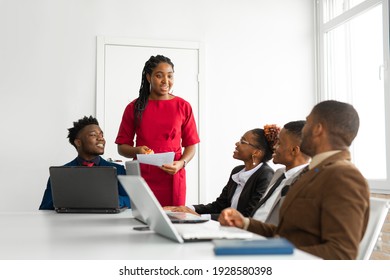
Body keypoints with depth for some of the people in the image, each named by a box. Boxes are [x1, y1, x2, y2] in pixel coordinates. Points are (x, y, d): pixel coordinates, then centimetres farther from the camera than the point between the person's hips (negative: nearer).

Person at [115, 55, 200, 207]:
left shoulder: (183, 106, 5)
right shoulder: (134, 107, 5)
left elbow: (191, 144, 7)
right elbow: (122, 147, 7)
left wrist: (181, 163, -10)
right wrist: (137, 150, -13)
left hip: (173, 178, 0)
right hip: (142, 177, 0)